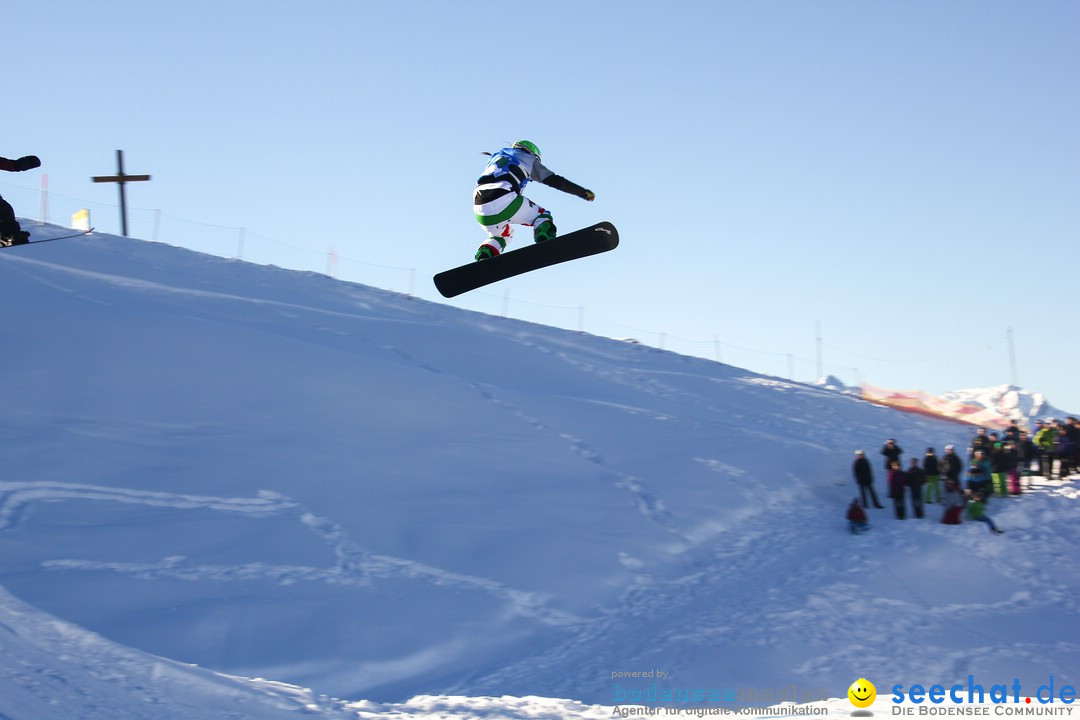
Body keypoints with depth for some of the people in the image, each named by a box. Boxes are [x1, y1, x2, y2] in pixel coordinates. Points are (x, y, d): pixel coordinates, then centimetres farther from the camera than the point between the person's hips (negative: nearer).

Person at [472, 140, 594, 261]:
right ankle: (545, 242, -14)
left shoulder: (495, 157, 36)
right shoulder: (527, 158, 22)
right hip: (504, 202, -5)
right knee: (543, 216, 18)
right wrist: (583, 192, 22)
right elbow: (555, 180, 17)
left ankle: (483, 256, 4)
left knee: (500, 236, 34)